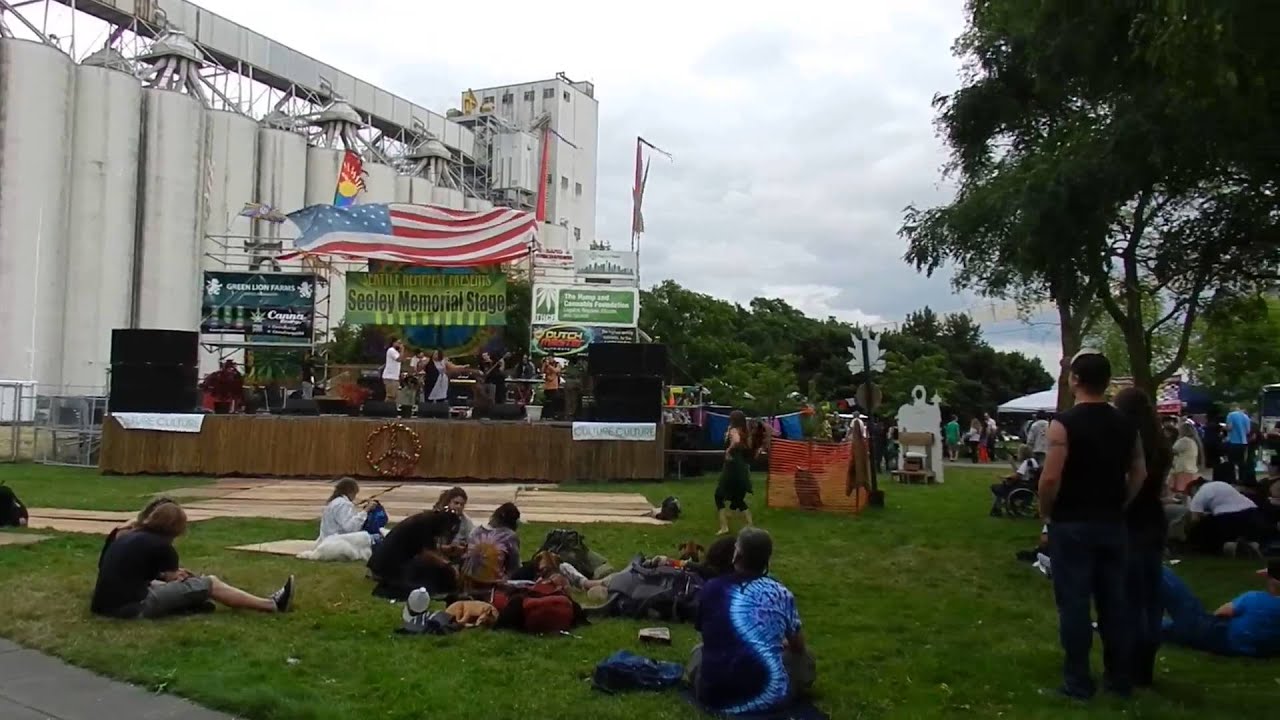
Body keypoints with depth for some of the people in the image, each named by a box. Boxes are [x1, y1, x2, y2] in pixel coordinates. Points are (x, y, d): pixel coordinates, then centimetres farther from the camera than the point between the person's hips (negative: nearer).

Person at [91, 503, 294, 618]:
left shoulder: (125, 536, 15)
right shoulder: (160, 545, -6)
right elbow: (175, 579, 10)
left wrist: (171, 573, 27)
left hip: (105, 604, 8)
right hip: (132, 607, -8)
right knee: (210, 584, -1)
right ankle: (273, 604, 5)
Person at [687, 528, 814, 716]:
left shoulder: (710, 588, -1)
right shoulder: (780, 593, -1)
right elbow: (798, 646, 14)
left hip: (713, 696, 1)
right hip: (767, 697, -1)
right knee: (804, 659, 25)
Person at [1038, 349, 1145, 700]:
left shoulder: (1064, 423, -15)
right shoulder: (1126, 425, 4)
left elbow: (1051, 478, -19)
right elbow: (1139, 474, 9)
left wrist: (1046, 512, -3)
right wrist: (1118, 506, 16)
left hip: (1072, 525, -6)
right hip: (1112, 523, 6)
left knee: (1074, 602, 2)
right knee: (1113, 601, 13)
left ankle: (1078, 681, 7)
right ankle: (1120, 677, 21)